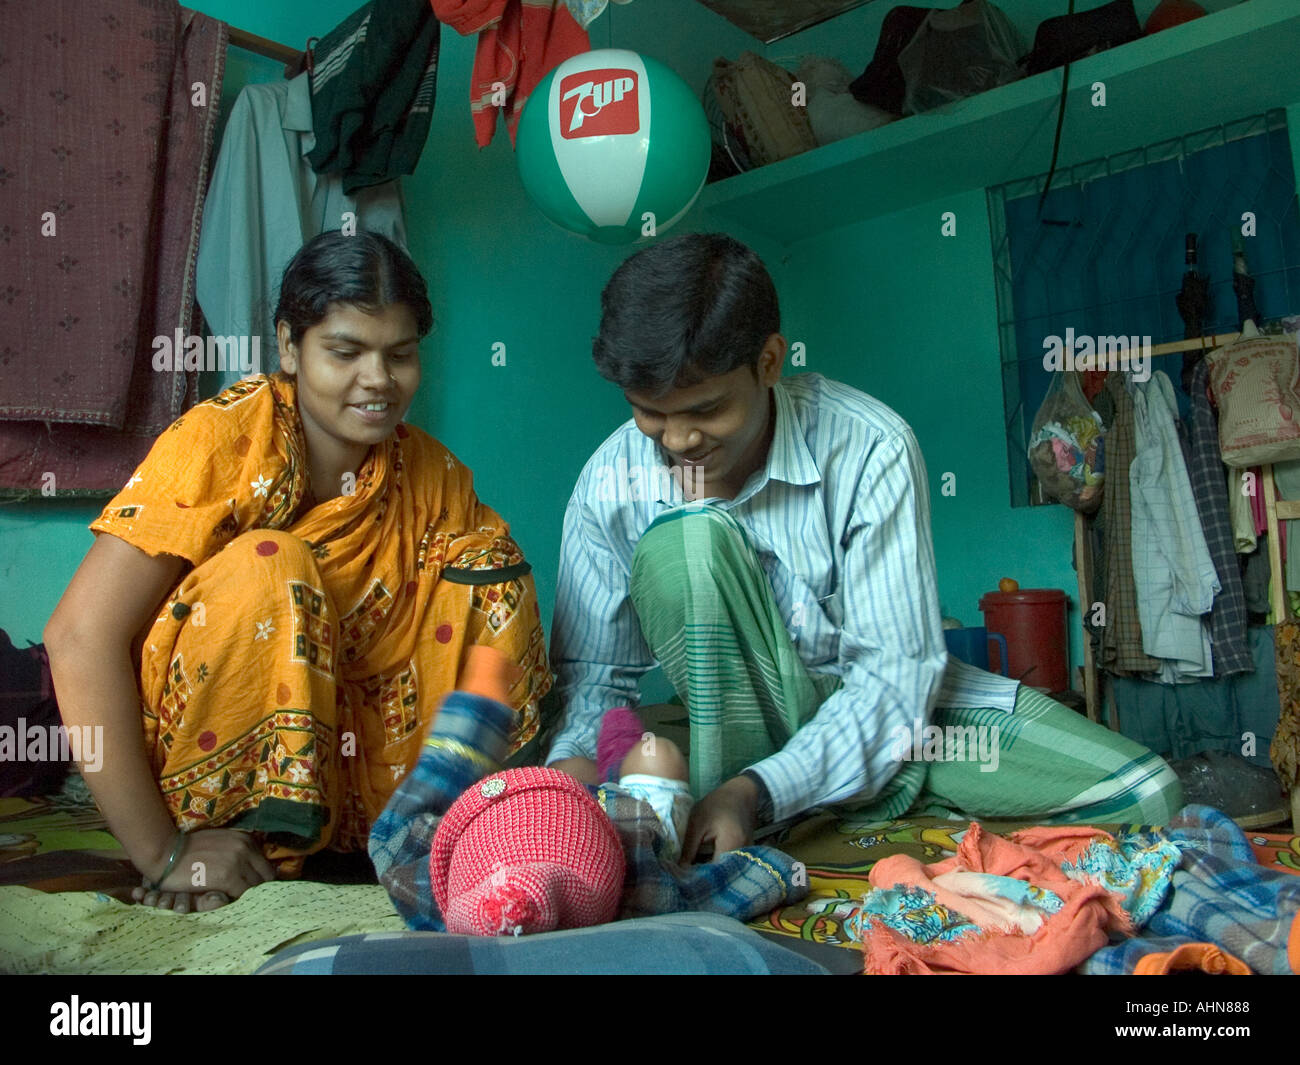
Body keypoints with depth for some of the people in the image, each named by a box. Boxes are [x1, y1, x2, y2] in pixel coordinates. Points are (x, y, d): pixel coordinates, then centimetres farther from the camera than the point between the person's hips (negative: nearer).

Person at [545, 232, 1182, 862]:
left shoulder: (871, 448, -22)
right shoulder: (610, 484, -14)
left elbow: (896, 670, -22)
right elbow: (592, 670, -5)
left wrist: (757, 791, -33)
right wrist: (575, 756, -27)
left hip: (886, 713, 1)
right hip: (751, 726, 0)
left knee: (1142, 795, -15)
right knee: (687, 539, -30)